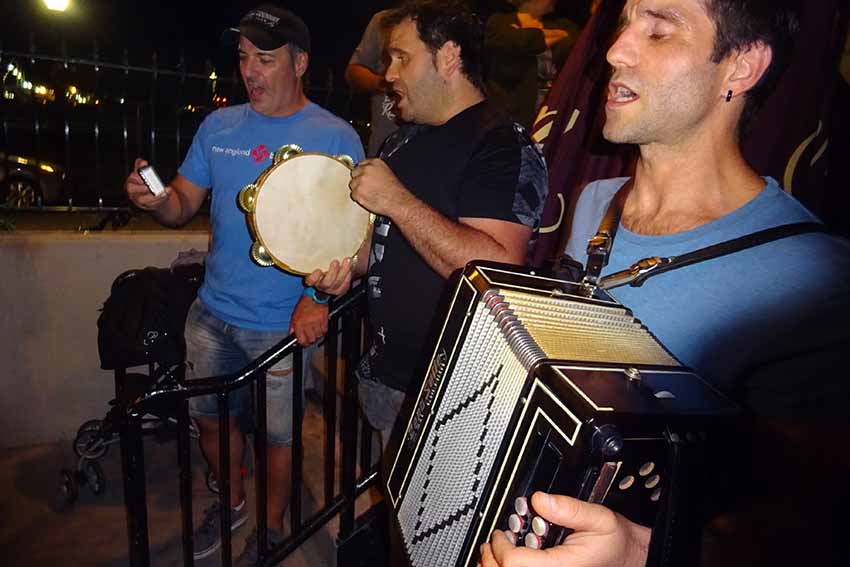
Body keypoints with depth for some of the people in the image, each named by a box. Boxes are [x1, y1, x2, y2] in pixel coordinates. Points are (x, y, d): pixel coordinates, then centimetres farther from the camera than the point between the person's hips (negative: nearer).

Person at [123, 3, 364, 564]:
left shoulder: (335, 138, -8)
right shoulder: (219, 125, 7)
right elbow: (183, 204, 9)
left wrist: (319, 297, -27)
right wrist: (153, 198, -14)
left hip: (282, 323, -5)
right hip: (212, 311, 5)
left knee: (279, 433, 9)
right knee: (211, 416, 18)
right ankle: (232, 502, 46)